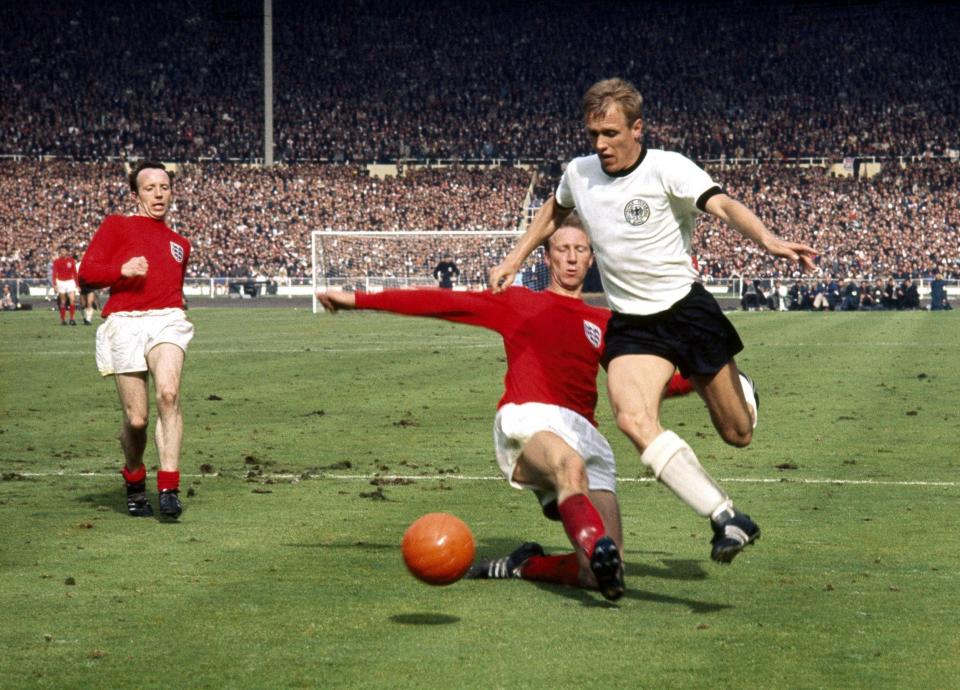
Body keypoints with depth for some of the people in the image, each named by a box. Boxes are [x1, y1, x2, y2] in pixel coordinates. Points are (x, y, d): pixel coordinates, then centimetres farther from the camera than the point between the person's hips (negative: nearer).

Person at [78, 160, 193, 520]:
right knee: (136, 418, -4)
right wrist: (122, 270, -15)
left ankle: (169, 488, -28)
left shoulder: (180, 244, 27)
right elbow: (87, 272, 1)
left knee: (168, 393, -25)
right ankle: (134, 483, 25)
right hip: (125, 324, -2)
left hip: (167, 320, 2)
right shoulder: (117, 226, 12)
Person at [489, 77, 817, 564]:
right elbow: (555, 210, 28)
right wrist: (514, 259, 24)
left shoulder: (667, 168, -12)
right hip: (630, 323, 3)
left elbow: (724, 206, -27)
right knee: (633, 419, -28)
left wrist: (768, 241, -45)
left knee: (738, 433, 5)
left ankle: (741, 391, 45)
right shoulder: (578, 173, 4)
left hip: (687, 307, -3)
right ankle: (726, 518, -31)